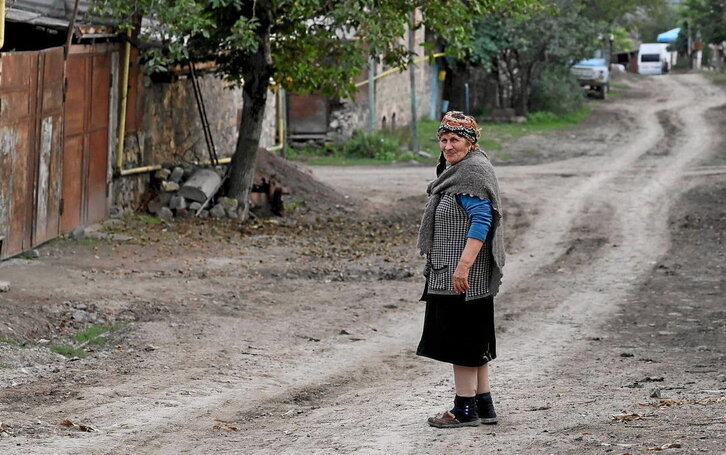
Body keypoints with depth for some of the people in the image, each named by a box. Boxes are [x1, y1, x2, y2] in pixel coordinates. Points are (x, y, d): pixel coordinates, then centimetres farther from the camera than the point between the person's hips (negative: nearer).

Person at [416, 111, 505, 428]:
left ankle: (465, 410, -1)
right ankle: (483, 406, 19)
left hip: (463, 274, -11)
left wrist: (463, 265, -29)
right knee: (472, 341, 14)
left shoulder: (473, 172, -15)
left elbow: (482, 220, -23)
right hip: (448, 271, 11)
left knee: (461, 339, -6)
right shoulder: (456, 170, 17)